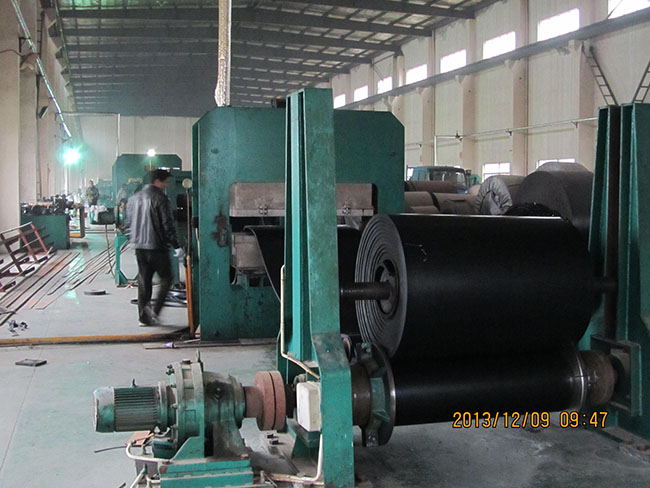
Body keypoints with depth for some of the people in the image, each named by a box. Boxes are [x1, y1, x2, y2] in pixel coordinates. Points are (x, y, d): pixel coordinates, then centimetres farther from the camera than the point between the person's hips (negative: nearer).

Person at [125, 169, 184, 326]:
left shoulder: (134, 198, 11)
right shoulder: (160, 198, -11)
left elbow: (128, 223, 16)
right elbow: (168, 224, -15)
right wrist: (176, 246, -11)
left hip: (139, 247, 7)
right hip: (157, 247, -7)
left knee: (143, 281, 11)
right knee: (166, 279, 5)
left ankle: (144, 316, 11)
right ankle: (154, 309, -9)